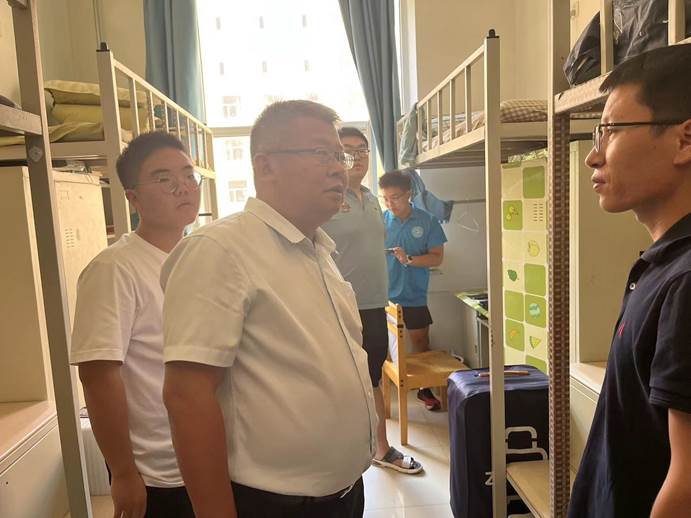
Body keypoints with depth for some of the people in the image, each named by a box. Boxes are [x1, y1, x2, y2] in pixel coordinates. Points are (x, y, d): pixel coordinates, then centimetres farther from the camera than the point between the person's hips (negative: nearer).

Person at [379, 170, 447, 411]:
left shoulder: (427, 221, -4)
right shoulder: (380, 221, -2)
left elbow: (437, 257, -5)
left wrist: (409, 259, -22)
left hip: (414, 297, 0)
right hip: (384, 295, 0)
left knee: (421, 342, 13)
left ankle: (424, 388, 32)